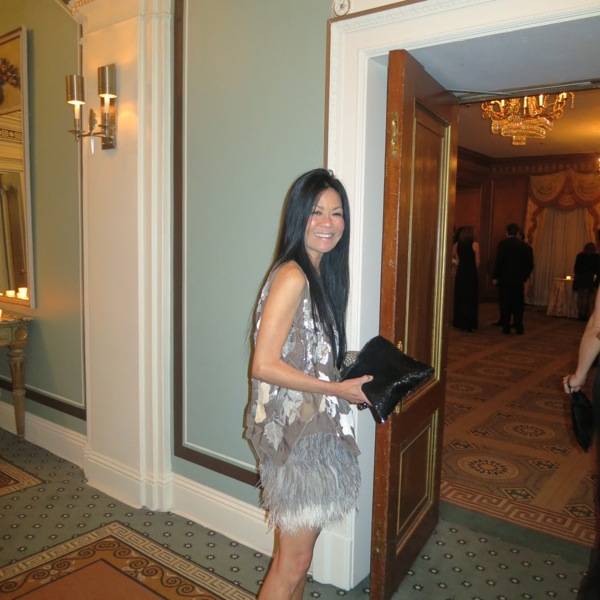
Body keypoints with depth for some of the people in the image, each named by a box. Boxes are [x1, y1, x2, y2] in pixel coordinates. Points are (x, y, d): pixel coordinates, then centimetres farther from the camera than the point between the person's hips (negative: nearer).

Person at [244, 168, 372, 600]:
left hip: (313, 427, 9)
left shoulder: (320, 273, 8)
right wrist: (339, 389, -17)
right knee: (294, 560, 6)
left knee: (298, 546, 22)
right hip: (295, 432, -9)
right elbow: (264, 365, -23)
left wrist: (353, 374, 2)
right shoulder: (291, 276, -19)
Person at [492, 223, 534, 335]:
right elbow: (530, 264, 6)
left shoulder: (503, 243, -7)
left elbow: (499, 261, -11)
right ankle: (519, 327, 11)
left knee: (505, 304, 3)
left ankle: (506, 327, 4)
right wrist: (524, 276, 17)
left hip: (505, 279, -3)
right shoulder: (526, 246, 4)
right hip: (519, 280, 3)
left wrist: (495, 277, -4)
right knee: (518, 304, 10)